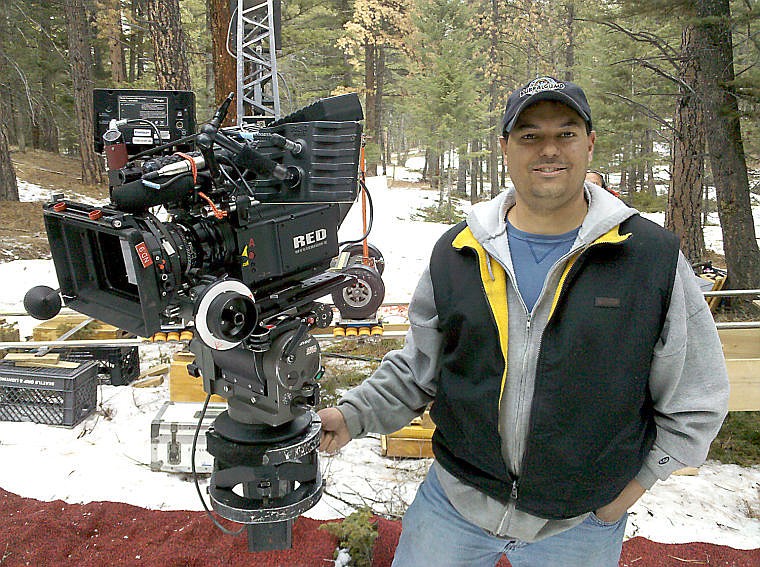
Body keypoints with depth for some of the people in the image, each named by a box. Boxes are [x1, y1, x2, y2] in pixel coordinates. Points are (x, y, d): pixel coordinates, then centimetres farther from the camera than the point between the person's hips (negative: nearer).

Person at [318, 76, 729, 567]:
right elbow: (416, 369, 5)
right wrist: (355, 415, -8)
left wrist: (636, 481, -2)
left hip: (581, 525, 0)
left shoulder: (654, 257, -9)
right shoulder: (456, 254, -4)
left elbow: (697, 400, -1)